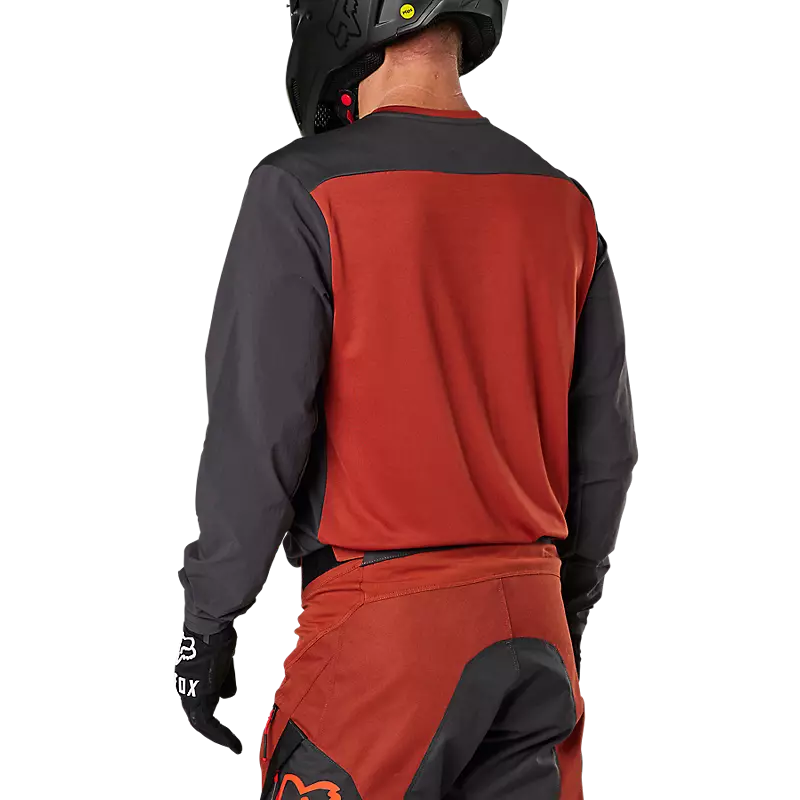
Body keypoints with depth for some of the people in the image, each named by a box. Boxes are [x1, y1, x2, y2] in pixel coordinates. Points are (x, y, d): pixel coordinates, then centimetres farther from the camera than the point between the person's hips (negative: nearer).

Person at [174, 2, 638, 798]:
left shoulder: (303, 189, -10)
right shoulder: (560, 203, 7)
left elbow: (255, 430, -12)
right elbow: (604, 443, 11)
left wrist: (208, 619, -1)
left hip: (384, 632, -5)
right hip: (530, 630, 6)